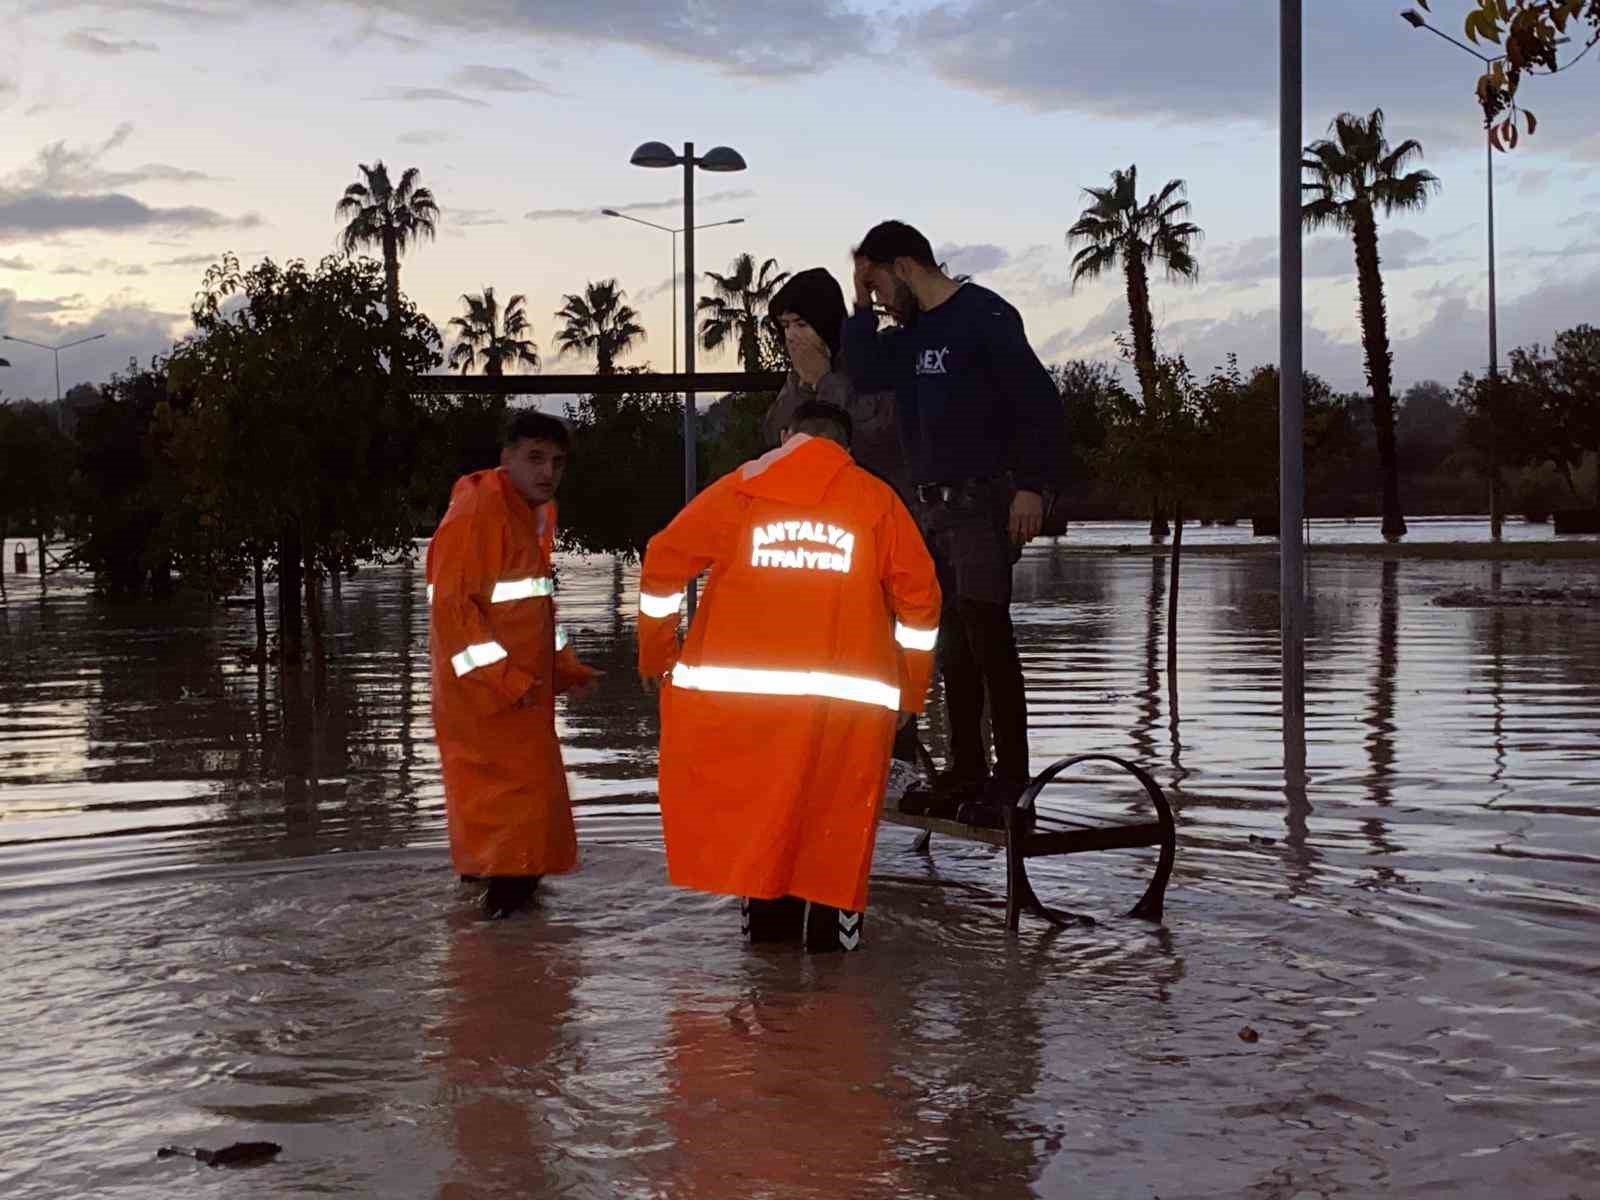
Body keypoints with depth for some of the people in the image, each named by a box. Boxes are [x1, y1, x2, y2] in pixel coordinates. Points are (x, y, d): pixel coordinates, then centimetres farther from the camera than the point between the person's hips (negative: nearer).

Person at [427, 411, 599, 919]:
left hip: (522, 682, 9)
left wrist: (564, 666, 14)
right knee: (512, 781, -8)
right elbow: (452, 604, -22)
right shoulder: (475, 512, -17)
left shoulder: (537, 513, 12)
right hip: (482, 685, -9)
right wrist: (500, 677, -25)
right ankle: (507, 879, -2)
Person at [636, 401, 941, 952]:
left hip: (738, 683, 0)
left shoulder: (740, 488, 10)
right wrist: (910, 691, 18)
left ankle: (768, 913, 14)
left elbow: (664, 560, 6)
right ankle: (830, 920, 14)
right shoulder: (877, 499, 10)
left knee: (750, 798, 14)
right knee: (837, 807, 11)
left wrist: (656, 653, 17)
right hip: (851, 693, 0)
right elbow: (918, 596, 8)